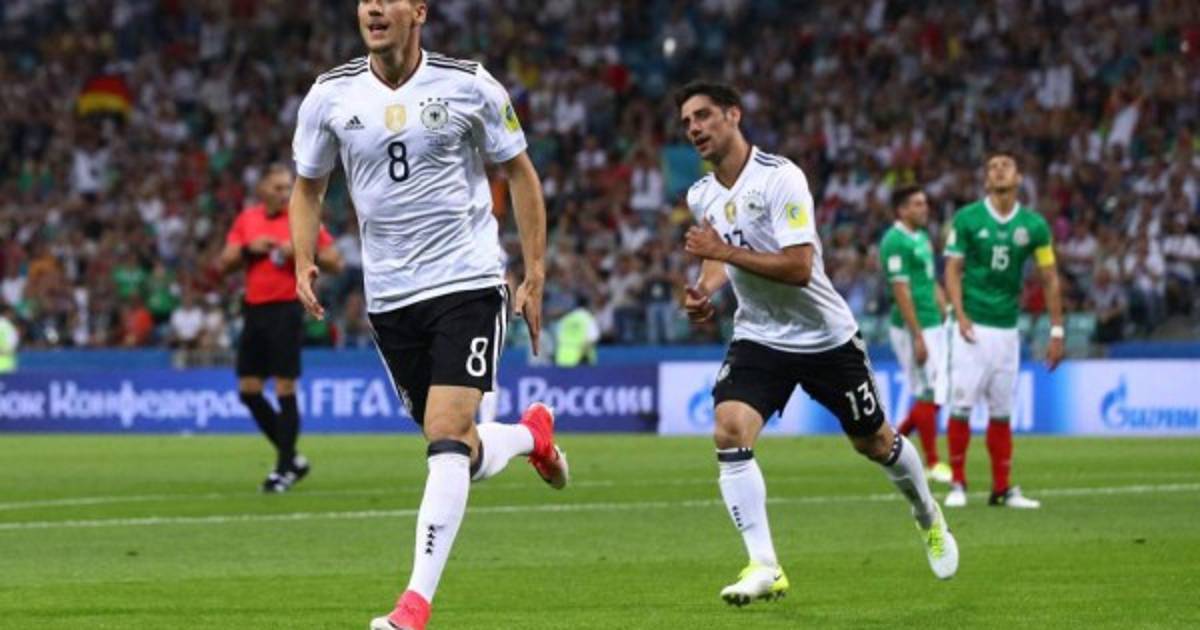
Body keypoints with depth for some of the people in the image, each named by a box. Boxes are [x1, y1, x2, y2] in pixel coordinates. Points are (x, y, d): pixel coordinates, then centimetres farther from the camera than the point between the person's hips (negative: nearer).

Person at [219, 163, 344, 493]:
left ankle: (285, 469, 0)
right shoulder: (246, 220, 9)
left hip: (286, 310, -5)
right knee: (248, 390, 4)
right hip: (255, 310, 5)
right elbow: (224, 264, 10)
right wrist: (248, 249, -8)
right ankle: (292, 457, 17)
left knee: (285, 389, -7)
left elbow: (335, 262, -5)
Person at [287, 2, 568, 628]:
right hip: (389, 295, 3)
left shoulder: (469, 85, -6)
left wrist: (535, 272, 2)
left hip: (469, 282, -3)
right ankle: (531, 432, 43)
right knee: (464, 458, 8)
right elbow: (308, 185, 14)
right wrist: (303, 262, -2)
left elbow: (518, 172, 5)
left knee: (446, 438, -18)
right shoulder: (330, 95, 0)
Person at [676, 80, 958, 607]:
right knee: (729, 433, -22)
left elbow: (798, 267, -29)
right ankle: (764, 567, -21)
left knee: (875, 442, 13)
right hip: (758, 339, 4)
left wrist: (725, 251, -30)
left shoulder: (780, 178, -21)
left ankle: (930, 521, 43)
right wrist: (705, 289, 1)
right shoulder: (701, 196, 0)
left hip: (824, 336, -4)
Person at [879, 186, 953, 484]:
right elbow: (901, 291, -18)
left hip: (934, 325, 9)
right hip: (914, 328, -9)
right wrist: (917, 337, -20)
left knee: (937, 393, 9)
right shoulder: (895, 242, -14)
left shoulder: (922, 237, 15)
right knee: (929, 395, -5)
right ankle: (932, 463, 3)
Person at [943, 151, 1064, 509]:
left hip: (1007, 329, 3)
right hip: (973, 328, -2)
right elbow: (953, 270, -1)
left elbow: (1049, 279, 7)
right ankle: (958, 483, 1)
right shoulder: (967, 219, -3)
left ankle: (1002, 488, 11)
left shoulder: (1033, 225, 3)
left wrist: (1057, 331, 4)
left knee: (1002, 412, 6)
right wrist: (960, 314, -14)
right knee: (962, 406, -7)